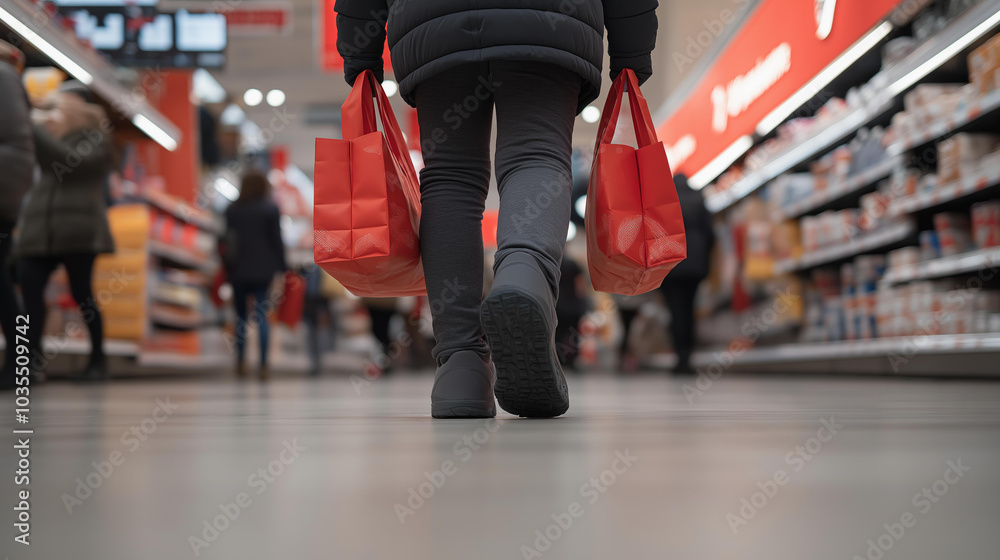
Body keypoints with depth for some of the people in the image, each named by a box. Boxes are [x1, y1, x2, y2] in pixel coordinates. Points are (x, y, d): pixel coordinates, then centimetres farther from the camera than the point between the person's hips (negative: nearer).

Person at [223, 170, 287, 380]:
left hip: (239, 270, 2)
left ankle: (241, 363, 17)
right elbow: (276, 240, -5)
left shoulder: (232, 210, 2)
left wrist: (228, 268, 11)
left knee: (241, 316, 13)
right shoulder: (271, 209, -4)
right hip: (263, 271, -2)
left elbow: (228, 242, 4)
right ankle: (263, 367, -7)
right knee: (262, 316, -2)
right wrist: (281, 269, 0)